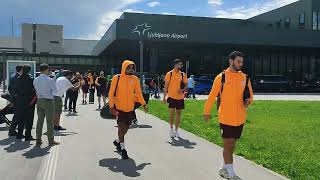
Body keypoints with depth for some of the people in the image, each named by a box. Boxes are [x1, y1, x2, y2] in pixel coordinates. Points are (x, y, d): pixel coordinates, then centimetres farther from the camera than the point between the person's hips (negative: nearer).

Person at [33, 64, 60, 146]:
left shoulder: (35, 80, 4)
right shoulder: (50, 80, -14)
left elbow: (36, 90, 8)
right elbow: (55, 91, -8)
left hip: (39, 100, 6)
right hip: (48, 101, -6)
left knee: (40, 120, 11)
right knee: (50, 121, 2)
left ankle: (38, 140, 16)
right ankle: (51, 140, 7)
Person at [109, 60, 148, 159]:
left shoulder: (135, 79, 1)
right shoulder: (117, 78, -9)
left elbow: (138, 93, 8)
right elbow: (111, 93, -7)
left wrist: (144, 104, 1)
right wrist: (111, 106, -12)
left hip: (130, 108, 4)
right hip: (119, 107, -4)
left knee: (126, 127, 14)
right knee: (121, 127, -5)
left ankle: (118, 141, 40)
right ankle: (123, 149, 7)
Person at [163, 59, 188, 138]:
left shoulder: (183, 75, 4)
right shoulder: (169, 74, -4)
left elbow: (186, 85, 10)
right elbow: (166, 86, -1)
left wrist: (183, 90, -13)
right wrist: (164, 97, -5)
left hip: (180, 97, 3)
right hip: (171, 97, -3)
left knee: (178, 113, 7)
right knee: (172, 112, -10)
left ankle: (176, 130, 19)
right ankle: (171, 128, 9)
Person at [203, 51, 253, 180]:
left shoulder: (245, 78, 6)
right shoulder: (221, 77, -6)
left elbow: (250, 95, 14)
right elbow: (212, 95, -1)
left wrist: (248, 101, -8)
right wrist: (207, 111, 2)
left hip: (240, 118, 5)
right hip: (226, 117, -5)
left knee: (232, 144, 13)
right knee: (227, 145, 0)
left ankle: (224, 168, 30)